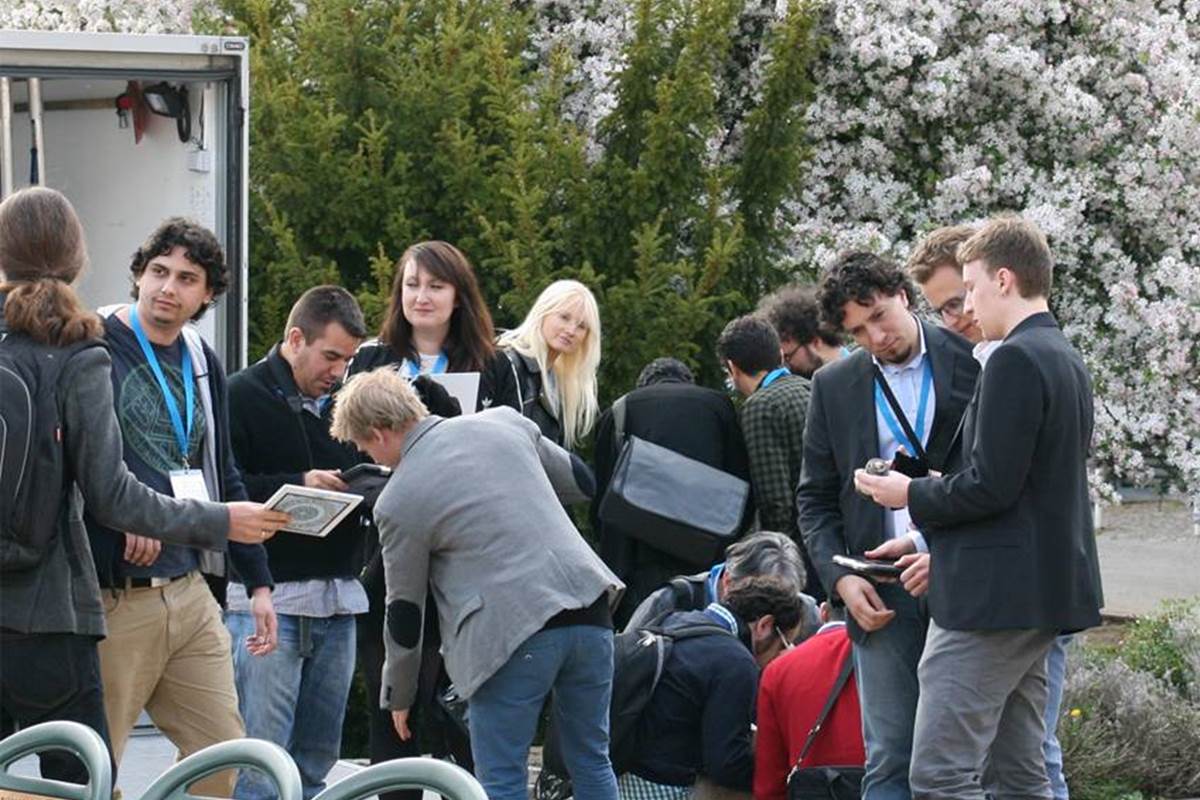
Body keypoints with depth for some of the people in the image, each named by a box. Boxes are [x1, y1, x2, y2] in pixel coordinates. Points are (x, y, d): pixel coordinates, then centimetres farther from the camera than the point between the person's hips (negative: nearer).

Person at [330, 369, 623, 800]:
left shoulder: (397, 503, -1)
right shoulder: (506, 422, 10)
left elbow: (405, 611, 8)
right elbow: (580, 482, 22)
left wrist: (398, 696, 22)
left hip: (515, 629, -5)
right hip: (587, 603, 5)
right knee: (592, 765, 16)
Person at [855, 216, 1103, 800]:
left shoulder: (1015, 360, -14)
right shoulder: (1065, 359, 17)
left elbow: (990, 486, -20)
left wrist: (912, 494, -3)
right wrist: (935, 548, 22)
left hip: (994, 596, -10)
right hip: (1043, 595, 10)